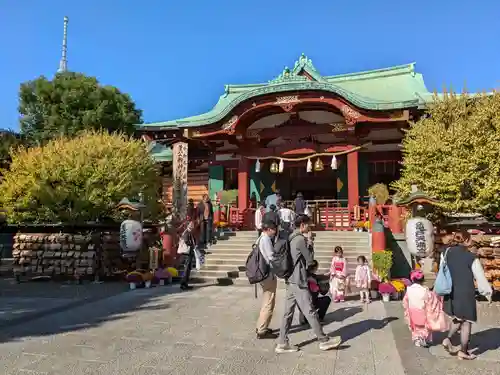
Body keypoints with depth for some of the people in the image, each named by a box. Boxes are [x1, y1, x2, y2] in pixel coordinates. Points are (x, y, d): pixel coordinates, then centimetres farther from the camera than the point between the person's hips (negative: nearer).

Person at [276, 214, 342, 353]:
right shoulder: (300, 239, -14)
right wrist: (308, 265, 11)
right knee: (310, 312, 0)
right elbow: (310, 261, -9)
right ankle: (324, 341, 10)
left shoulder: (291, 239, 13)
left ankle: (282, 343, 12)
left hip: (290, 280, 9)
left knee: (288, 312, 9)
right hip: (298, 281, -9)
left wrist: (305, 266, 8)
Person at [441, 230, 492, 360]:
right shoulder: (471, 257, -15)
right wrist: (487, 292, 7)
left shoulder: (446, 253, 0)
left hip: (450, 293, 5)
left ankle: (449, 339, 7)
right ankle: (463, 351, 17)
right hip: (465, 294, -5)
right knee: (466, 321, 9)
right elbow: (480, 277, -7)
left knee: (458, 318, 23)